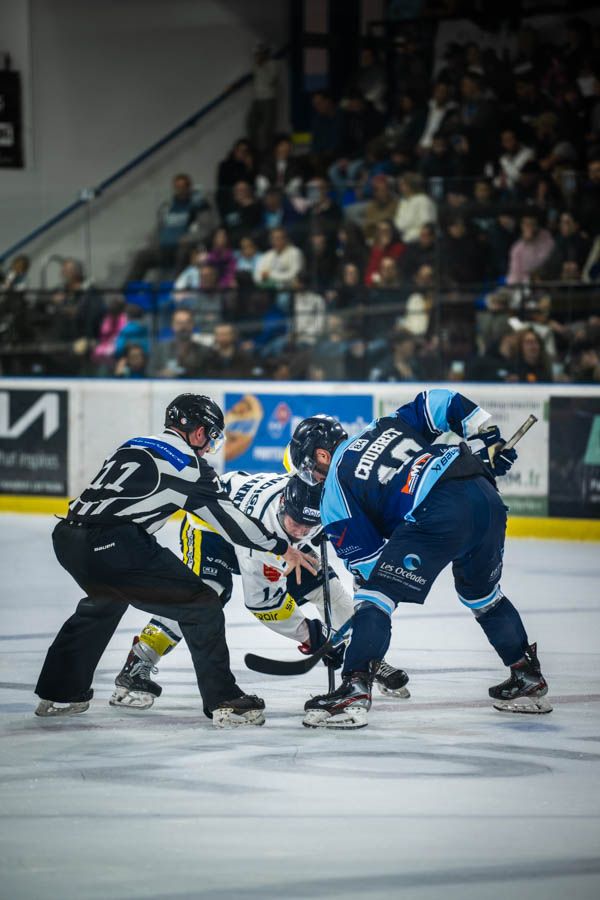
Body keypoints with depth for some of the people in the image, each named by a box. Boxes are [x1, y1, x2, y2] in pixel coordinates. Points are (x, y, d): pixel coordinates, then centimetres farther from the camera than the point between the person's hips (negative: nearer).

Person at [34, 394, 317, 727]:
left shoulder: (133, 447, 24)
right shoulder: (190, 464, 3)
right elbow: (228, 518, 4)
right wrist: (282, 548, 13)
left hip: (68, 537, 8)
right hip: (117, 546, -8)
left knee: (104, 602, 36)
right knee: (201, 605, 1)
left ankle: (58, 694, 40)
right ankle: (224, 702, -3)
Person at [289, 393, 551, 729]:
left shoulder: (335, 486, 13)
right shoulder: (387, 424, 29)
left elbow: (366, 558, 11)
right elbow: (439, 402, 21)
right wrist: (492, 440, 26)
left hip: (436, 513, -7)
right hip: (487, 499, 7)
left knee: (376, 595, 1)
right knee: (483, 592, 30)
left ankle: (355, 689, -11)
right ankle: (528, 678, 36)